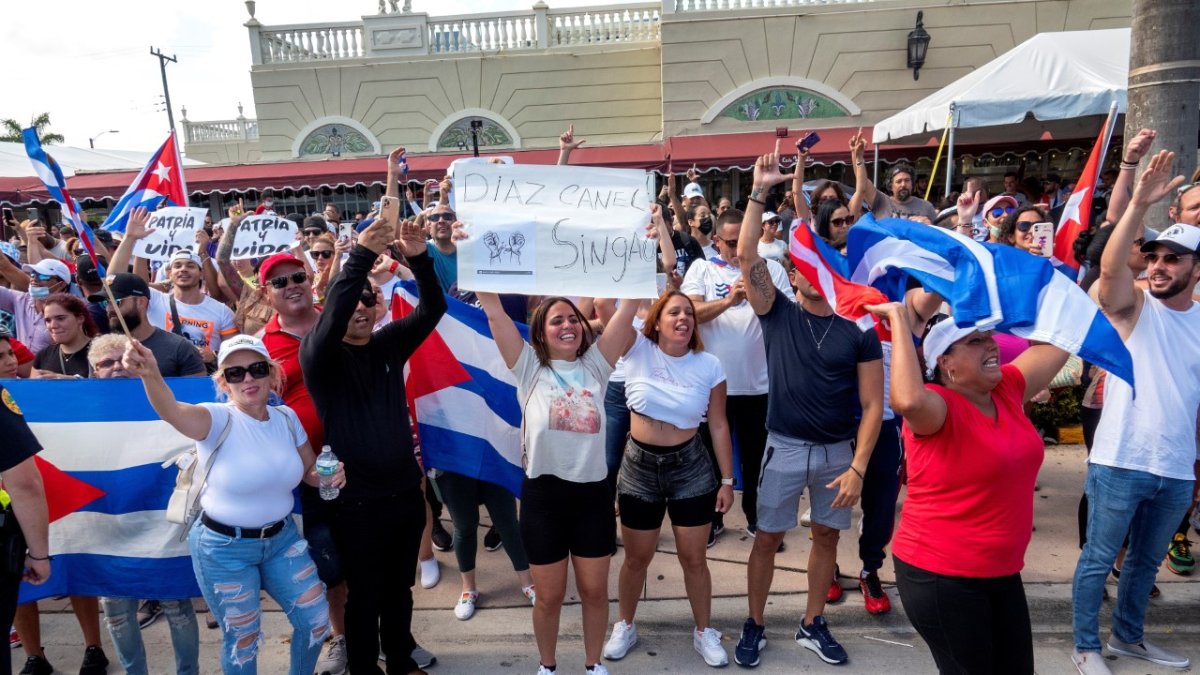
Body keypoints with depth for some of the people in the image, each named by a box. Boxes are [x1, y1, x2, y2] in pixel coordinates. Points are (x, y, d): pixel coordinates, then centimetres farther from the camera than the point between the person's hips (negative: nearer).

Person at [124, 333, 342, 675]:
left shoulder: (286, 417, -4)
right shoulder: (218, 419, -19)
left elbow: (309, 472, 8)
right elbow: (172, 411, -43)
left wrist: (330, 476, -15)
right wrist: (151, 374, -64)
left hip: (282, 538, 5)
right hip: (225, 548, -5)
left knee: (315, 619, 12)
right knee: (242, 638, 11)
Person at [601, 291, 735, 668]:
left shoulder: (709, 365, -8)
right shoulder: (638, 350, -9)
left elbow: (718, 426, -2)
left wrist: (727, 480, -2)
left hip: (691, 467, 0)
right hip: (639, 466, 0)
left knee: (694, 558, 11)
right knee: (636, 558, 14)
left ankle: (704, 632, 33)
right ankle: (625, 627, 37)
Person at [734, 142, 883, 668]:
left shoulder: (858, 330, -3)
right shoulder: (777, 313, -3)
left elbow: (872, 405, -4)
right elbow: (746, 254, -16)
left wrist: (857, 467, -10)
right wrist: (760, 192, -21)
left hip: (839, 450, 2)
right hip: (786, 446, -1)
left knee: (827, 537, 14)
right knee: (767, 538, 7)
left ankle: (812, 625, 33)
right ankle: (754, 626, 24)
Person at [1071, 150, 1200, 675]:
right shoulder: (1132, 308, -5)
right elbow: (1109, 266, -27)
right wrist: (1139, 205, -36)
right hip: (1119, 463, -5)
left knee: (1146, 561, 20)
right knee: (1098, 559, 6)